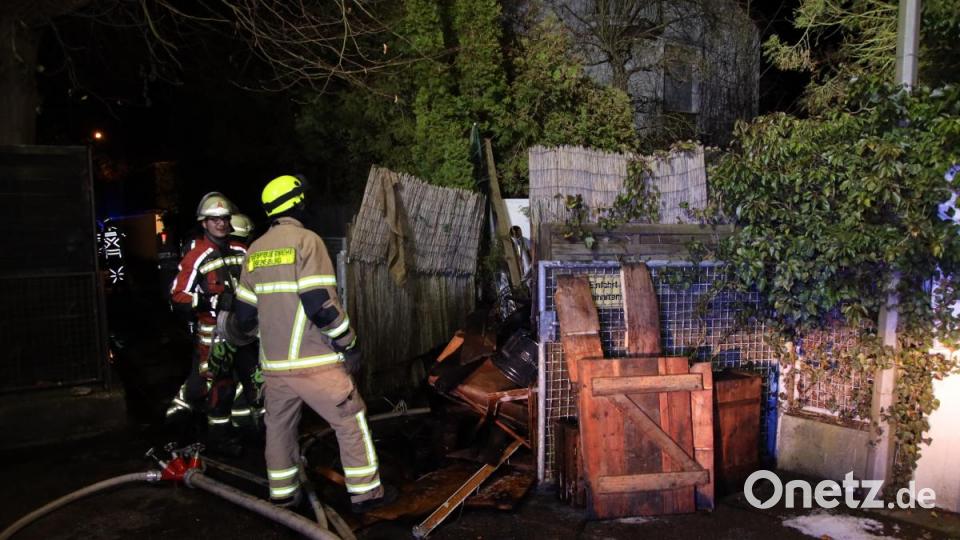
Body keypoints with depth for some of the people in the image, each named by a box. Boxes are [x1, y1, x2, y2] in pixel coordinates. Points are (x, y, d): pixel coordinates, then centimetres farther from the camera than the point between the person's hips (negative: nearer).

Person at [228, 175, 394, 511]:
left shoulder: (255, 250, 10)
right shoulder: (305, 240, -9)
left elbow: (244, 311, 13)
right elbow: (321, 303, -18)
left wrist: (243, 332, 35)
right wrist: (349, 344, -9)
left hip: (273, 363, 7)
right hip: (313, 362, -6)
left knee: (279, 426, 20)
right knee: (351, 420, 5)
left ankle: (282, 494, 31)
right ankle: (366, 493, 11)